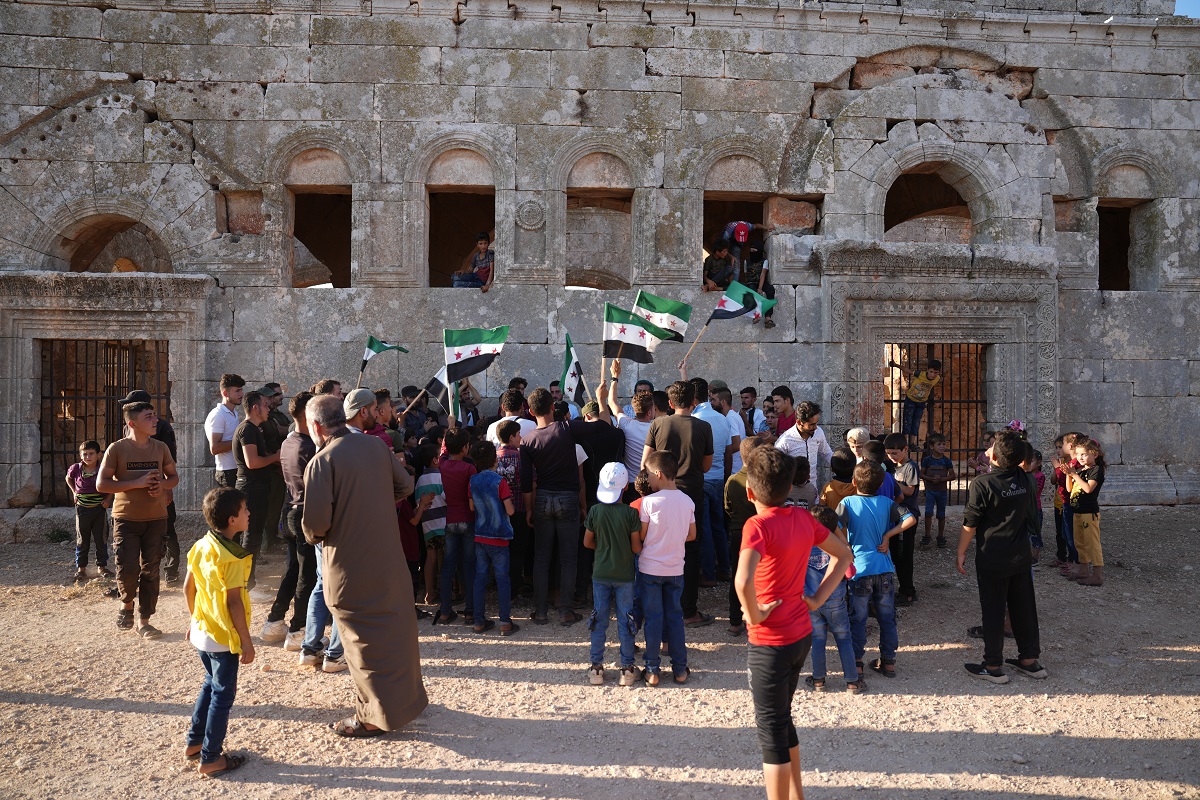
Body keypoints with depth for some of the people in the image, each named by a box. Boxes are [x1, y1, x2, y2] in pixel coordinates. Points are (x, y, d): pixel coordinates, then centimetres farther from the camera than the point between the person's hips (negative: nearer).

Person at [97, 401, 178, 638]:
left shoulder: (161, 448, 5)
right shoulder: (117, 449, -6)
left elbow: (174, 477, 16)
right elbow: (101, 484, -9)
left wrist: (163, 485, -7)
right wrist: (137, 483, -19)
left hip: (156, 518, 3)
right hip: (126, 518, -3)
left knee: (150, 571, 6)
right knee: (128, 568, -9)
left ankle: (144, 621, 17)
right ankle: (127, 604, 23)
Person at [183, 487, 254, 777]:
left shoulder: (201, 546, 0)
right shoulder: (231, 557, -24)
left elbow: (188, 588, 9)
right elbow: (234, 602, -24)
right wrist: (247, 642, -17)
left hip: (201, 632, 8)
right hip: (224, 638, -8)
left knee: (211, 684, 25)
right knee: (223, 695, 5)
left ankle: (194, 742, 36)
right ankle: (210, 758, 14)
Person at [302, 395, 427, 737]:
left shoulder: (321, 462, -17)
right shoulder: (376, 445, 1)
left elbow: (316, 522, -21)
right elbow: (405, 484, 10)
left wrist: (313, 536, 1)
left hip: (350, 565, -6)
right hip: (389, 553, 6)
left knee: (363, 637, 6)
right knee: (395, 625, 19)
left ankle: (373, 716, 15)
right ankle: (407, 696, 33)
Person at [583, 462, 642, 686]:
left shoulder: (595, 511, -8)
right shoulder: (631, 513, -14)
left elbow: (587, 542, 1)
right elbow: (636, 548, -10)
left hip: (600, 573, 2)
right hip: (624, 575, -2)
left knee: (599, 620, 11)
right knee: (625, 621, 8)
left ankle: (596, 668, 18)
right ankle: (627, 669, 16)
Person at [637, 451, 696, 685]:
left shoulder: (649, 501, -15)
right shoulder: (688, 501, -1)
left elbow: (640, 536, -10)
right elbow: (691, 535, 7)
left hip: (650, 568, -4)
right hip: (675, 568, 4)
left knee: (653, 617, 6)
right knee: (675, 616, 13)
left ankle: (652, 670, 12)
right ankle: (680, 669, 18)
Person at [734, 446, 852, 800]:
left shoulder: (758, 525, -21)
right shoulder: (804, 518, 1)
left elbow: (743, 581, -38)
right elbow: (843, 555, 14)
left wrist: (754, 614, -20)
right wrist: (817, 599, 8)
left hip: (770, 642, -8)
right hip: (802, 634, 8)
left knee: (771, 731, 6)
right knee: (782, 719, 24)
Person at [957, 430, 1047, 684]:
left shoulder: (981, 484, -19)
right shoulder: (1024, 479, -2)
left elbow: (970, 524, -14)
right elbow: (1030, 517, 14)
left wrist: (961, 552, -4)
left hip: (992, 560, -6)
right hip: (1022, 556, 6)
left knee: (993, 612, 4)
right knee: (1024, 608, 15)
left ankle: (993, 667, 12)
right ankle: (1030, 659, 26)